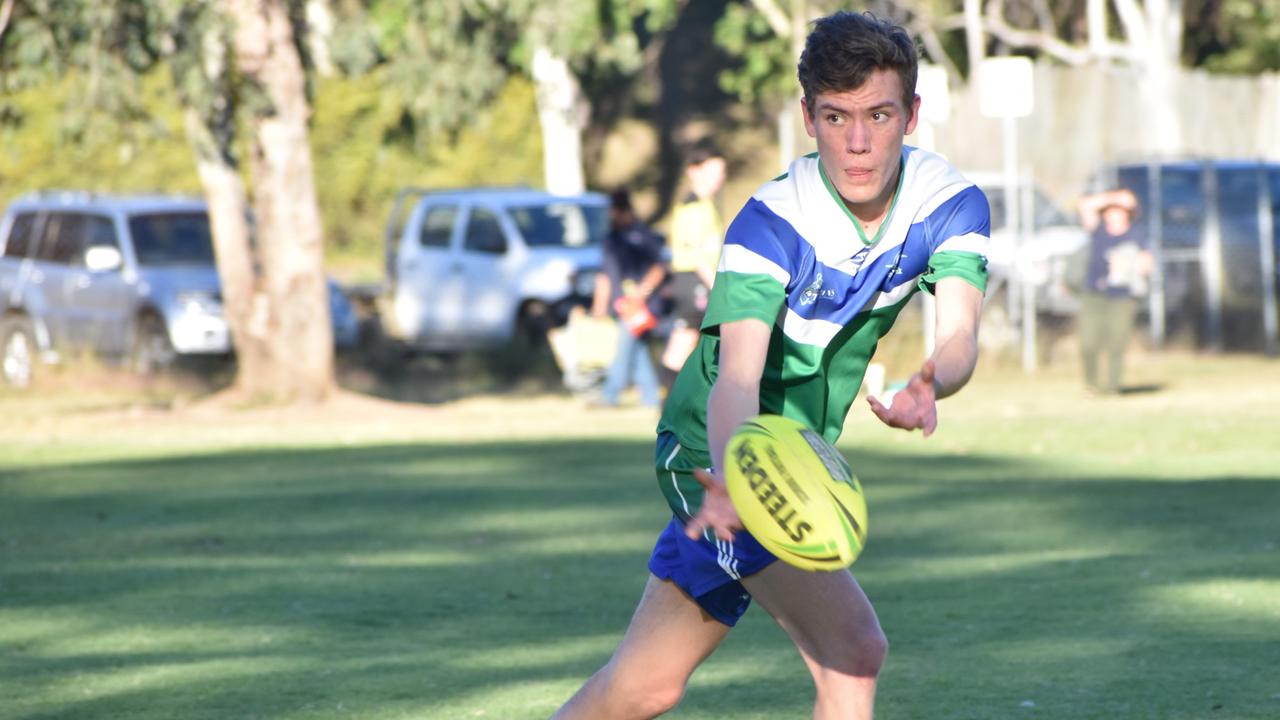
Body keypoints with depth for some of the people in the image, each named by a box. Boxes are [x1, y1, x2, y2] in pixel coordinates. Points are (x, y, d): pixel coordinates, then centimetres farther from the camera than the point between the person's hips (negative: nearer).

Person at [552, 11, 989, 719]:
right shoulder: (772, 223, -26)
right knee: (853, 648, -21)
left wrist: (930, 383, -52)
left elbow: (959, 335, -27)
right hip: (717, 452, -6)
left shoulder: (951, 204, -12)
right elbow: (738, 374, -36)